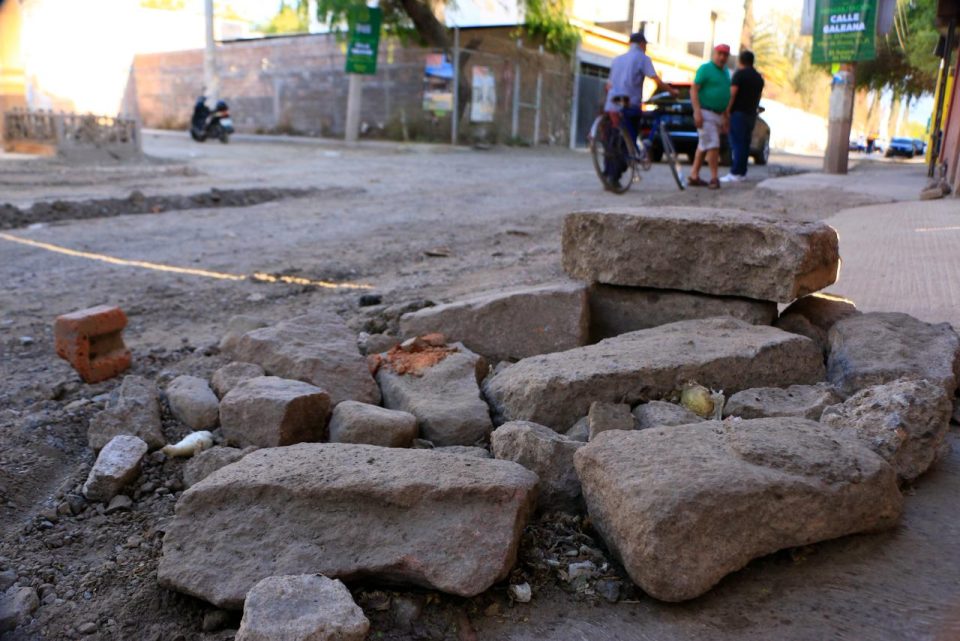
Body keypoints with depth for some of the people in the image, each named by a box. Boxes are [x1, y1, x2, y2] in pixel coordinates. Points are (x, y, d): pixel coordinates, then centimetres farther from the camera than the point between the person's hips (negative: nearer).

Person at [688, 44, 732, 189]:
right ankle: (714, 177, -7)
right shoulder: (705, 68, -7)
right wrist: (697, 112, -22)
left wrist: (725, 118, 21)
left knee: (704, 146, 9)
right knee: (713, 145, -12)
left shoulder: (725, 72, 17)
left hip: (718, 115, 8)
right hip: (705, 113, -8)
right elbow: (693, 90, -13)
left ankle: (694, 176, 14)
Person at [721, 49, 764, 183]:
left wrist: (728, 110, -10)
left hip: (739, 112, -7)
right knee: (745, 143, 9)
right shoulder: (759, 77, 16)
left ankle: (736, 173, -12)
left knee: (737, 143, -8)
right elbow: (758, 97, 20)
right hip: (751, 114, 7)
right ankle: (742, 173, 10)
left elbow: (733, 93, -15)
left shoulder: (740, 74, -7)